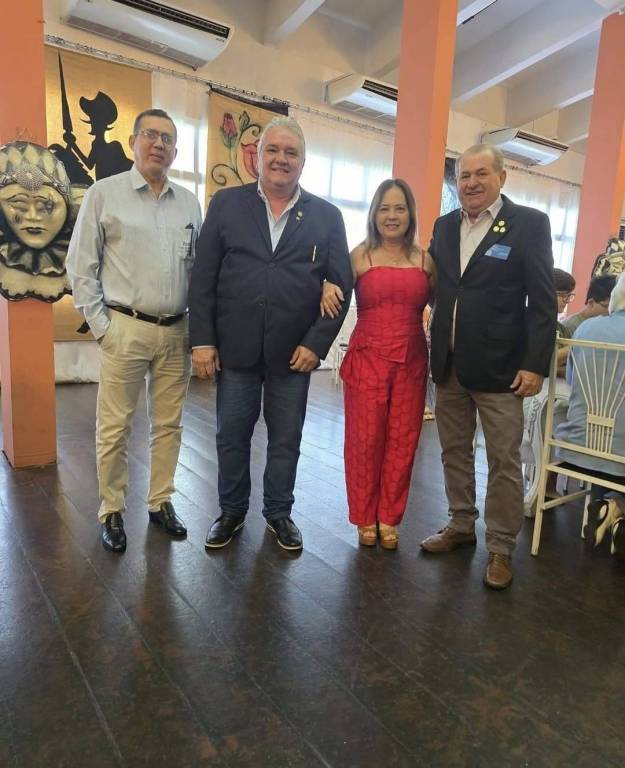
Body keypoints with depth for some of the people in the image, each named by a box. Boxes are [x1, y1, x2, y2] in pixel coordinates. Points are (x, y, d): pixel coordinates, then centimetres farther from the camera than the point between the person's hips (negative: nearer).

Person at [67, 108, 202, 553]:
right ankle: (112, 511, 20)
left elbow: (200, 267, 12)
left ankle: (161, 503, 26)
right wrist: (101, 325, -5)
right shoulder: (104, 193, 1)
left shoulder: (190, 203, 10)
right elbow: (80, 267, 0)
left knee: (169, 424, 10)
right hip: (125, 329, -3)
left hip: (177, 332, 3)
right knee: (115, 428, 3)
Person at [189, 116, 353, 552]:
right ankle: (232, 512, 32)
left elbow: (341, 284, 1)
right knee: (231, 437, 11)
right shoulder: (226, 204, 4)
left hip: (294, 351, 0)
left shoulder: (327, 216, 4)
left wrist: (317, 343, -7)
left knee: (286, 441, 12)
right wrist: (202, 339, -4)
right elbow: (203, 278, 1)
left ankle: (279, 513, 32)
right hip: (235, 347, 0)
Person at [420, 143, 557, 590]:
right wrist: (435, 352, 3)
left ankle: (501, 548, 18)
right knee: (454, 452, 14)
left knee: (504, 461, 4)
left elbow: (543, 302, -7)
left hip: (500, 367, -5)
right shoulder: (445, 226, 11)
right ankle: (461, 525, 31)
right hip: (449, 365, 5)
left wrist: (535, 364, -13)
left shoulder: (529, 223, -3)